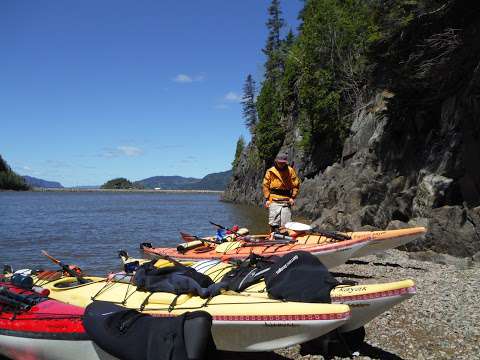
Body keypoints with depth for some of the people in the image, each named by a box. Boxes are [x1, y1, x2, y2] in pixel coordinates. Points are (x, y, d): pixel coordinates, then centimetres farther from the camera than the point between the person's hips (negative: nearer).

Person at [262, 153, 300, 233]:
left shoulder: (291, 171, 5)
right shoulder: (270, 171, 3)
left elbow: (296, 185, 10)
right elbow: (266, 185, 8)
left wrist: (293, 197, 1)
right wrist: (267, 199, 1)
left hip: (286, 200, 1)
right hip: (274, 200, -1)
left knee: (286, 224, 0)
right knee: (274, 223, -3)